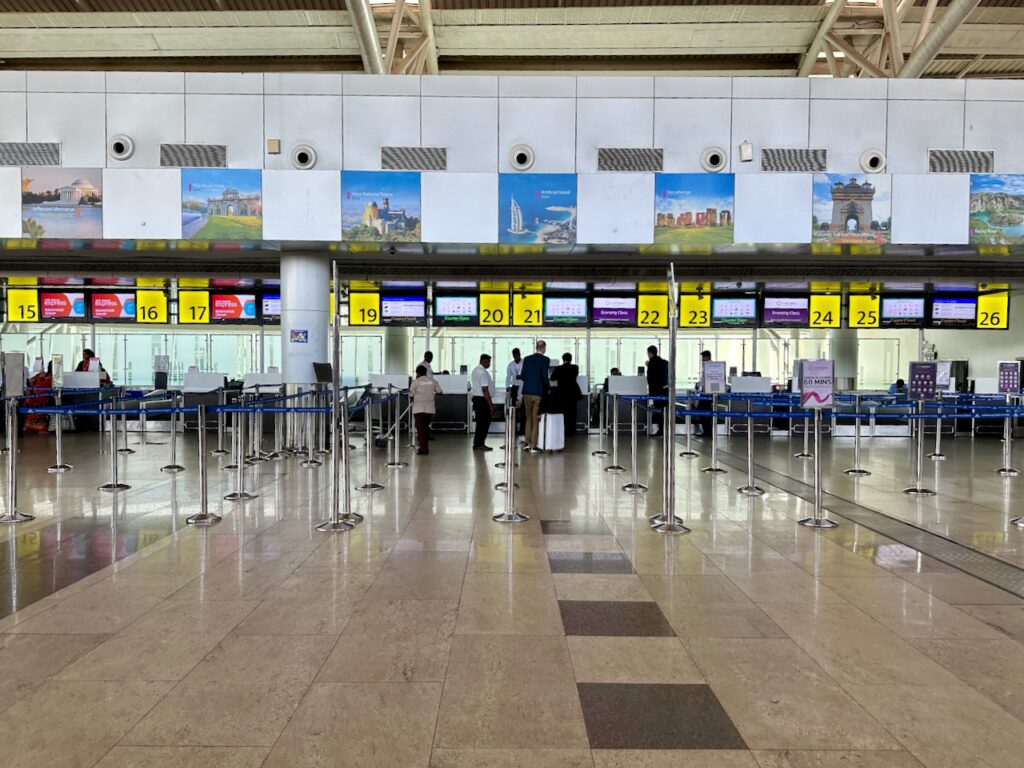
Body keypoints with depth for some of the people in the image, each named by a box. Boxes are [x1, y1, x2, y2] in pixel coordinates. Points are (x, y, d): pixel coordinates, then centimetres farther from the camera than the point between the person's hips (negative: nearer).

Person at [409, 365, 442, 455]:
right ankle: (425, 447, 22)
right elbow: (440, 392, 7)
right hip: (429, 408, 4)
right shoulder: (433, 381, 5)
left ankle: (423, 449, -5)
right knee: (425, 428, 17)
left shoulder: (415, 381, -6)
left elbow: (411, 396, -4)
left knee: (420, 429, -1)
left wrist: (412, 400, 17)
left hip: (419, 408, -4)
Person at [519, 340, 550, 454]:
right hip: (539, 392, -3)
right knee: (536, 420, 5)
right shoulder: (545, 359, -8)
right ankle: (533, 446, 6)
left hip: (527, 392, 3)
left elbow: (522, 376, 3)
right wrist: (549, 386, 3)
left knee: (529, 418, 18)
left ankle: (528, 443, 21)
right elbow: (544, 376, -15)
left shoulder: (526, 359, 3)